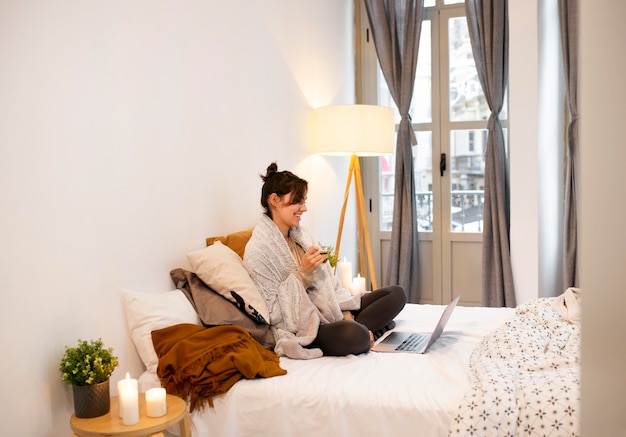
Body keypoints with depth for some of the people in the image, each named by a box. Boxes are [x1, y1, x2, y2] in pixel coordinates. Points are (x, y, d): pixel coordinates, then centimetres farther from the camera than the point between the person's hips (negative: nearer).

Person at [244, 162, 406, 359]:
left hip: (329, 310, 8)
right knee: (353, 335, -36)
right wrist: (303, 273, -21)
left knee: (396, 293, 2)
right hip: (299, 328, -8)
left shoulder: (302, 235, 11)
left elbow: (329, 282, 11)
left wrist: (346, 315, -3)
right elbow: (274, 312, -16)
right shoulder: (258, 249, -14)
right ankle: (366, 329, -5)